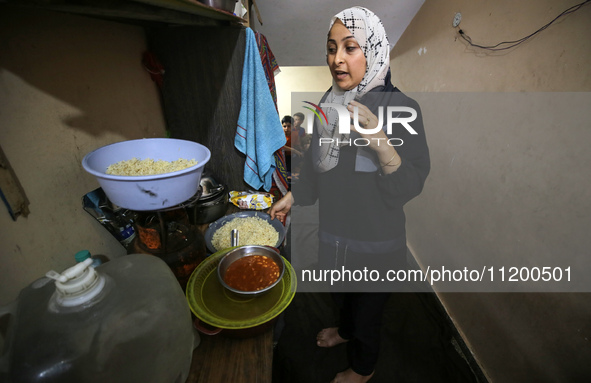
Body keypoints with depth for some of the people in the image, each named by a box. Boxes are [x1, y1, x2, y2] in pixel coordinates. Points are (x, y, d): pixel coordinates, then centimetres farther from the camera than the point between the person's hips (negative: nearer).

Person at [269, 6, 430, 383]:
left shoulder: (401, 107, -19)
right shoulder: (328, 105, -2)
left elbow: (411, 187, -21)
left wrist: (381, 142, -36)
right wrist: (293, 197, 14)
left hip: (376, 242, -5)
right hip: (333, 231, 5)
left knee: (368, 306, 20)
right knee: (341, 293, 30)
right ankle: (345, 330, 65)